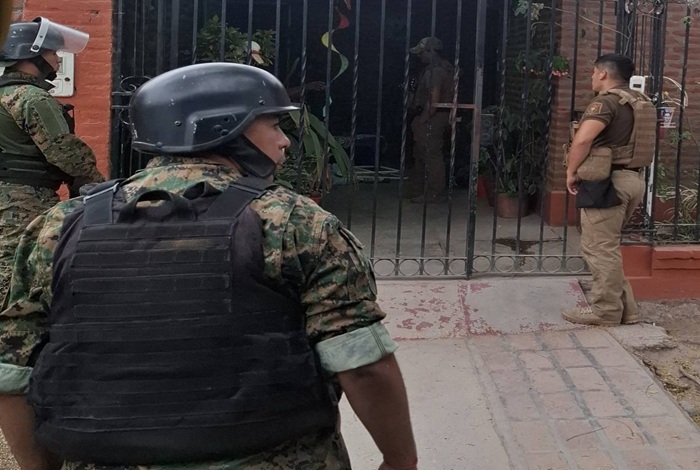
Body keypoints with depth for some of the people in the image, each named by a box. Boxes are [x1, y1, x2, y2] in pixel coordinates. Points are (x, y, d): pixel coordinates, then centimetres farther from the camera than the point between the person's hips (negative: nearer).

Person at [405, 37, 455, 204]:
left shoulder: (437, 71, -16)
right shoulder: (432, 69, 17)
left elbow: (434, 98, -22)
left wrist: (423, 119, -19)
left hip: (432, 119, -11)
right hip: (429, 119, 11)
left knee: (432, 155, -6)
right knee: (420, 155, 16)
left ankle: (435, 193, -2)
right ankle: (415, 190, 23)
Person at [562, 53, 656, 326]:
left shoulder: (607, 101, -13)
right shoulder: (641, 103, 15)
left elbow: (582, 140, -25)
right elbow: (642, 142, 26)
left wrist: (571, 172, -13)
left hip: (608, 182, -9)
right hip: (632, 179, 9)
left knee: (599, 249, -3)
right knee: (607, 247, 17)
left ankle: (606, 310, 1)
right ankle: (625, 308, 18)